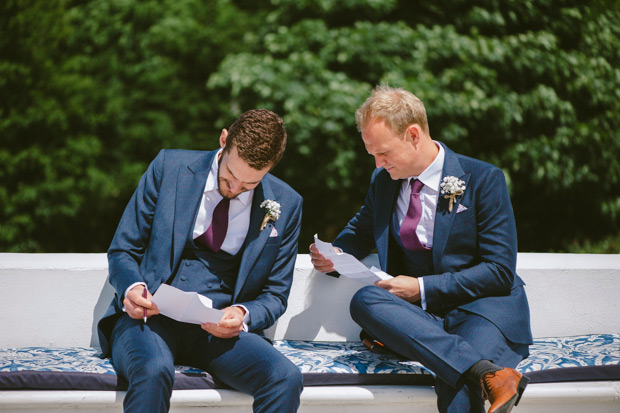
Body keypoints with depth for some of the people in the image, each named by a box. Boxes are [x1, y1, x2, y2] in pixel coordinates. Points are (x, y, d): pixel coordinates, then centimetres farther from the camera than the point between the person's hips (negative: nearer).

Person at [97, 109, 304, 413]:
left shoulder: (285, 205, 5)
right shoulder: (168, 168, 2)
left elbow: (274, 295, 12)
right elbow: (121, 251, 7)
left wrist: (243, 315, -12)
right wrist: (132, 287, -16)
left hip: (218, 329, 2)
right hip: (150, 316, -1)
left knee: (285, 378, -29)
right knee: (153, 371, -37)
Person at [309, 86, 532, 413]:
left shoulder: (482, 179, -4)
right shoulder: (383, 180, 11)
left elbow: (500, 270, -7)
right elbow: (362, 230, 32)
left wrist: (423, 287, -14)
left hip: (482, 306, -6)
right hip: (420, 312, 6)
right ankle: (487, 372, -43)